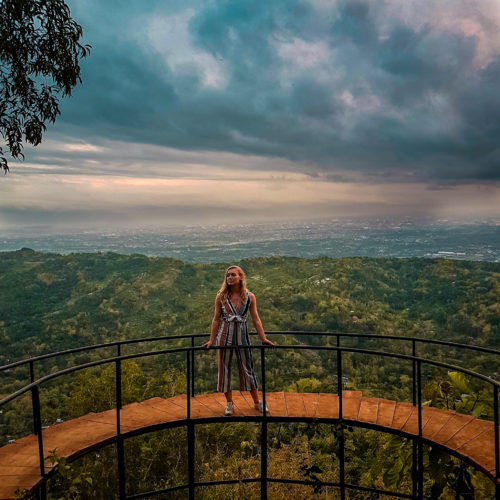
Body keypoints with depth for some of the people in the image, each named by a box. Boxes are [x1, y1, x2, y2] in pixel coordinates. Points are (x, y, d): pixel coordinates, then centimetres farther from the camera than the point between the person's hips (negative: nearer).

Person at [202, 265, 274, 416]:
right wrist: (211, 340, 0)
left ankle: (257, 402, 21)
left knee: (247, 368, 7)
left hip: (242, 335, 0)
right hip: (224, 335, 1)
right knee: (224, 368, 7)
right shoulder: (221, 296, -2)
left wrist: (263, 338, 2)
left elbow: (255, 319, 3)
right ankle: (229, 404, 22)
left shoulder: (249, 297, -3)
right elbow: (216, 319, 1)